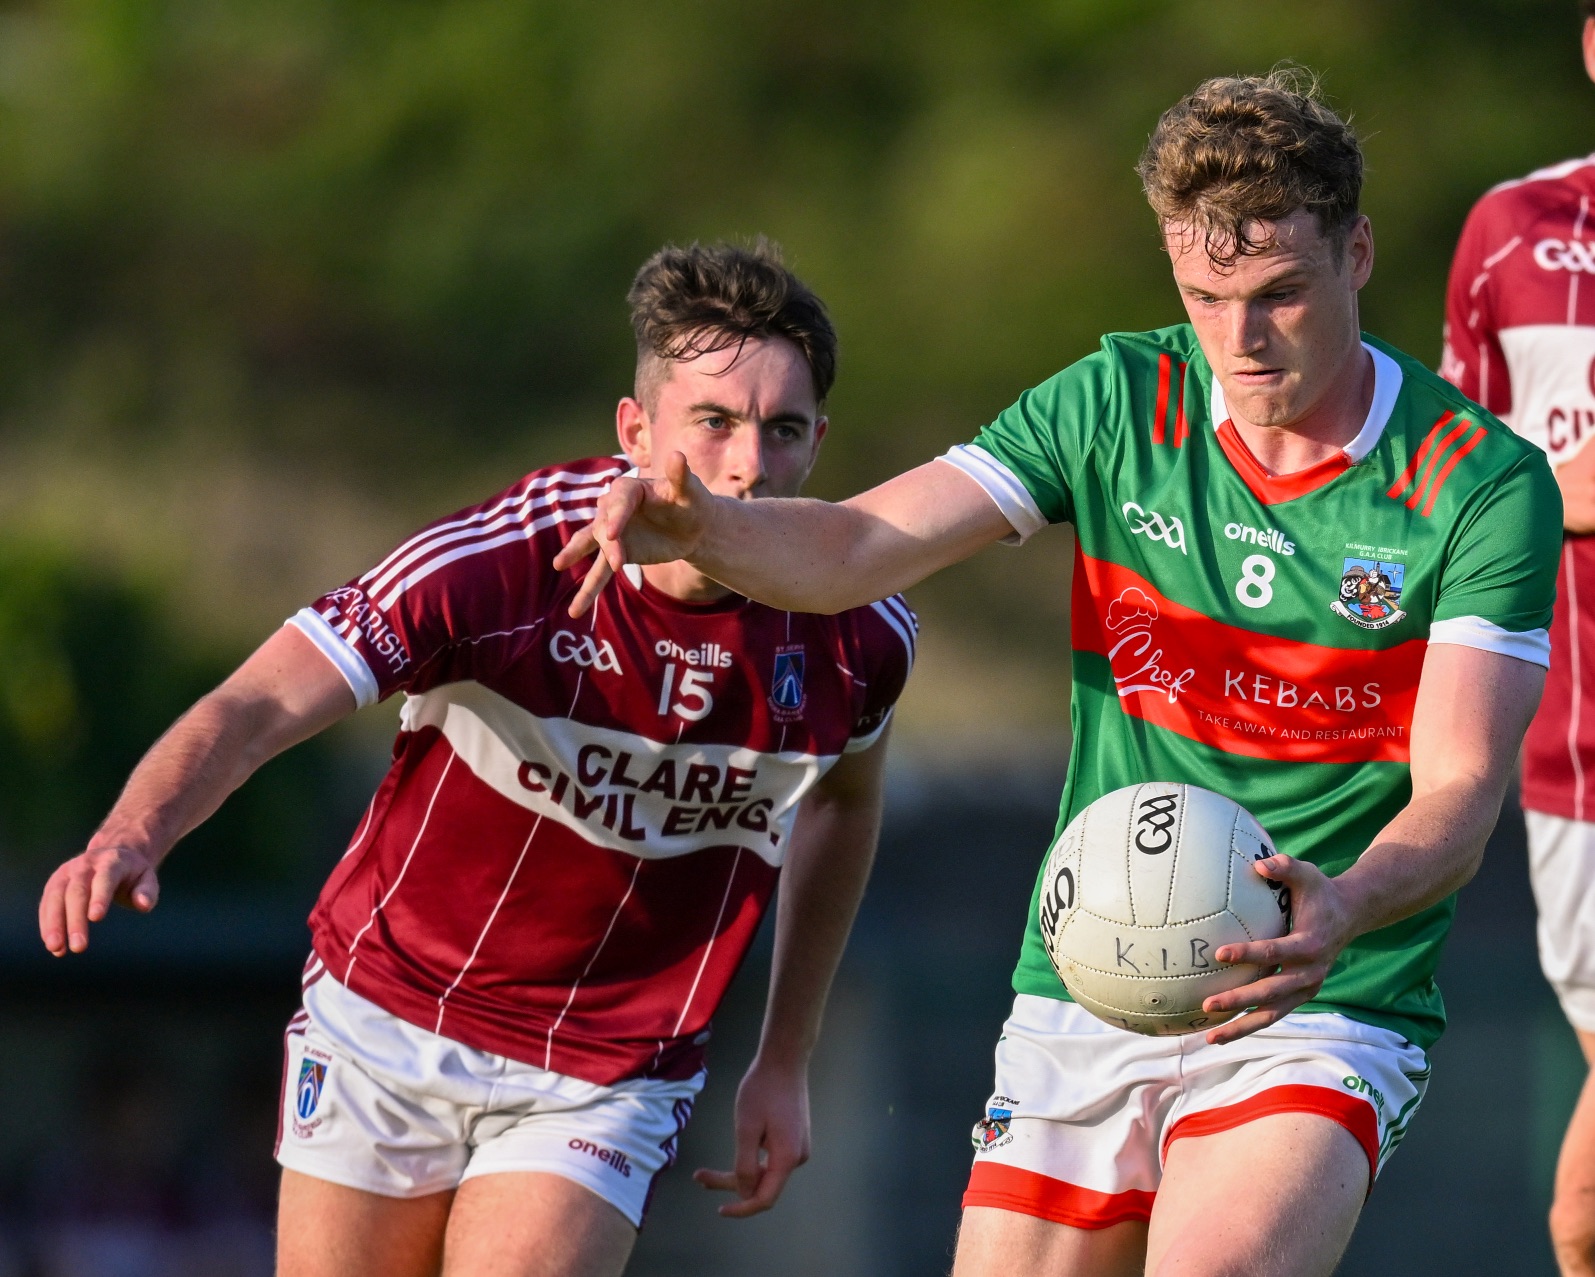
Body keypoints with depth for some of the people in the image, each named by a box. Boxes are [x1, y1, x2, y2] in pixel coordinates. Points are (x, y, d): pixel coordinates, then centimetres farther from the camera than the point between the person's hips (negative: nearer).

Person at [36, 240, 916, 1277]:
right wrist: (135, 833, -53)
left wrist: (785, 1061, 11)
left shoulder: (860, 635, -13)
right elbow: (257, 709, -32)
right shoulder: (500, 563, -24)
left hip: (606, 1080, 1)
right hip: (385, 1025, 0)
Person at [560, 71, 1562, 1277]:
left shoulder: (1485, 484, -9)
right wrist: (703, 524, -27)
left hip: (1317, 1017, -4)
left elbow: (1461, 787, -15)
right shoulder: (1120, 402, 1)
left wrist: (1341, 908, -37)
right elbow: (854, 551, -5)